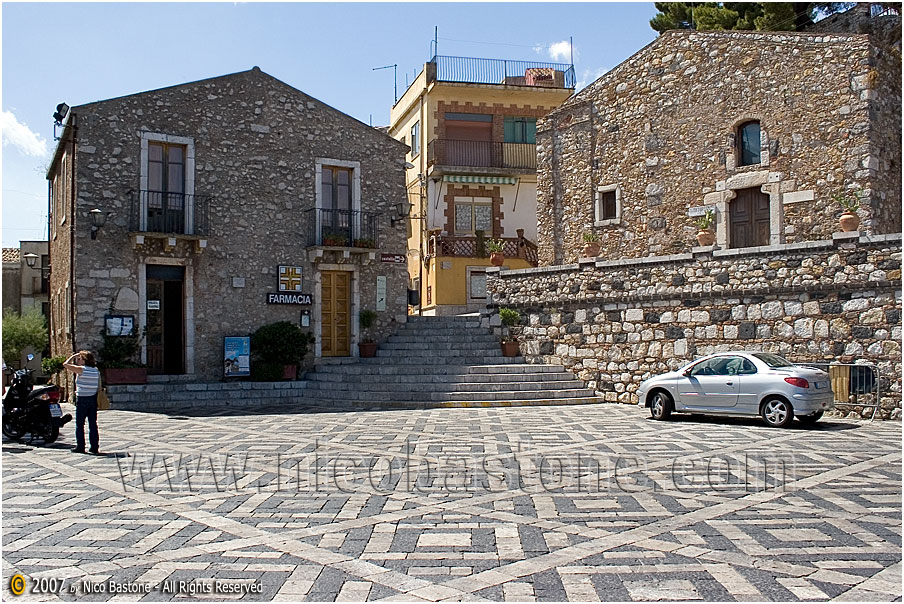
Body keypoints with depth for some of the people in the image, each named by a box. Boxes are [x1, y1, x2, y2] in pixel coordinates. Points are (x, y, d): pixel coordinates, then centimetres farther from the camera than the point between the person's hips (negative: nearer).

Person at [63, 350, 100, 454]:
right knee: (93, 424, 7)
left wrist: (73, 356, 3)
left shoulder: (81, 369, -11)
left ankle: (80, 447, 9)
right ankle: (94, 448, 7)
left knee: (79, 424, 6)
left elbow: (65, 364, -9)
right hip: (93, 399, 5)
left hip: (82, 399, -5)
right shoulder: (96, 370, 5)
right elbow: (99, 387, 6)